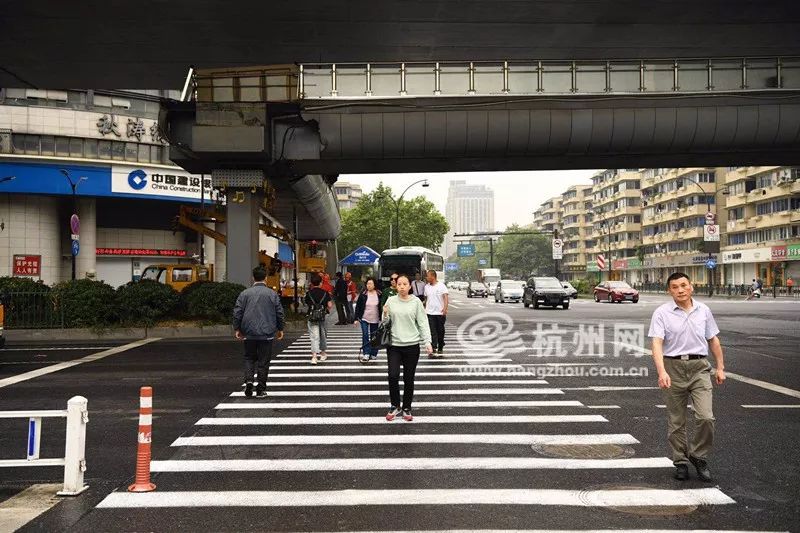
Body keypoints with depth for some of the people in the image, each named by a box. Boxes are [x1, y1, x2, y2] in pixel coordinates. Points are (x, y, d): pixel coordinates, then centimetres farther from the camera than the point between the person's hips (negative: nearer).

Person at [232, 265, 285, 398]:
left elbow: (237, 312, 0)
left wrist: (237, 329, 11)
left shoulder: (245, 294, -1)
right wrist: (280, 329, 14)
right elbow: (279, 313, 1)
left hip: (249, 333, 1)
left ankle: (248, 380, -6)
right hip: (267, 333, -1)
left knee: (249, 358, 16)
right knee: (263, 361, 6)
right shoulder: (272, 294, -2)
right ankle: (261, 390, 8)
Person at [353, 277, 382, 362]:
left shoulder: (379, 295, -2)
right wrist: (356, 319, -4)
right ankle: (366, 354, -9)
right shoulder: (363, 295, -3)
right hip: (364, 319, -1)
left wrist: (381, 319, 2)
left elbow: (381, 307, 4)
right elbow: (358, 307, 0)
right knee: (365, 336, -10)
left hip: (375, 320, 1)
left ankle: (373, 354, 19)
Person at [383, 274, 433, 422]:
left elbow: (423, 323, -2)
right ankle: (395, 406, 12)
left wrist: (427, 342, -9)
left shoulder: (416, 302, -2)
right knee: (393, 376, -10)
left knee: (409, 379, 7)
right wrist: (385, 315, -11)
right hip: (394, 345, 1)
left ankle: (406, 409, 23)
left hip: (412, 345, -1)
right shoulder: (390, 301, 3)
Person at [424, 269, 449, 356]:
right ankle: (433, 349, -11)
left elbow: (446, 297, -11)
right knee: (432, 332, -7)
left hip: (440, 313, -2)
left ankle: (440, 349, 21)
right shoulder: (426, 287, 9)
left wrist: (445, 308, -24)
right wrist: (425, 308, 16)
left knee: (440, 332, 8)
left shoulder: (441, 285, -5)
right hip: (430, 313, 2)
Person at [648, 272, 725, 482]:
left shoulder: (703, 310, 8)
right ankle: (681, 462, 21)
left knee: (706, 417, -9)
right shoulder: (662, 313, -5)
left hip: (700, 367, 2)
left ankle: (698, 455, 13)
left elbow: (713, 340, 15)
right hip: (674, 367, -2)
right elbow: (657, 343, -14)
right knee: (676, 421, 7)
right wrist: (661, 372, -26)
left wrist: (720, 367, 12)